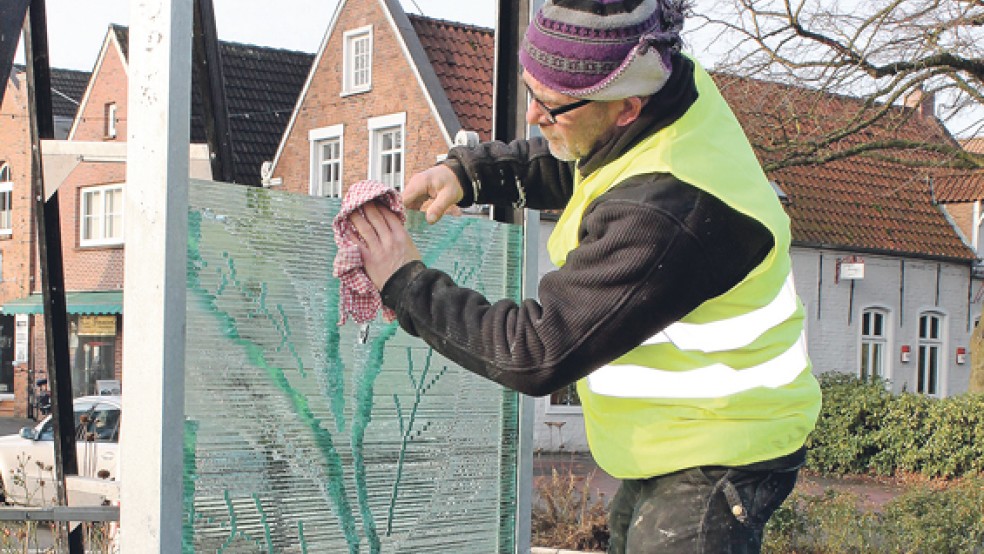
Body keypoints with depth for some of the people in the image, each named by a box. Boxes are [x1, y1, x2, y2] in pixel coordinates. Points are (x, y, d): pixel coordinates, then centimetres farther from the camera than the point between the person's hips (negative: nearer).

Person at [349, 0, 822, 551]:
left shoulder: (665, 214, -35)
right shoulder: (677, 84, -6)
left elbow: (537, 354, -30)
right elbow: (567, 166, 14)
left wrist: (407, 284, -20)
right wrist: (466, 172, -4)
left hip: (713, 465, -10)